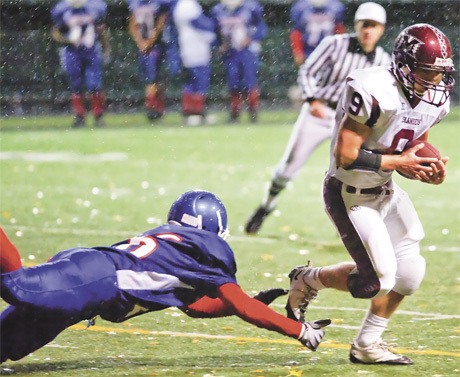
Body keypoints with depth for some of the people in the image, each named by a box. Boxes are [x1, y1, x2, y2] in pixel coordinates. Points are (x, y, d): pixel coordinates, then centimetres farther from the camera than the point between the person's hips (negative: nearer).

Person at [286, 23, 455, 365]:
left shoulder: (433, 101, -3)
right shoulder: (376, 93, -30)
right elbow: (346, 156, -29)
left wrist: (431, 170, -11)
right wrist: (399, 162, -24)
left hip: (384, 191, 8)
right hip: (350, 195, -8)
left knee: (408, 273, 5)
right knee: (378, 280, -9)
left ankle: (368, 344, 21)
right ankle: (309, 280, 18)